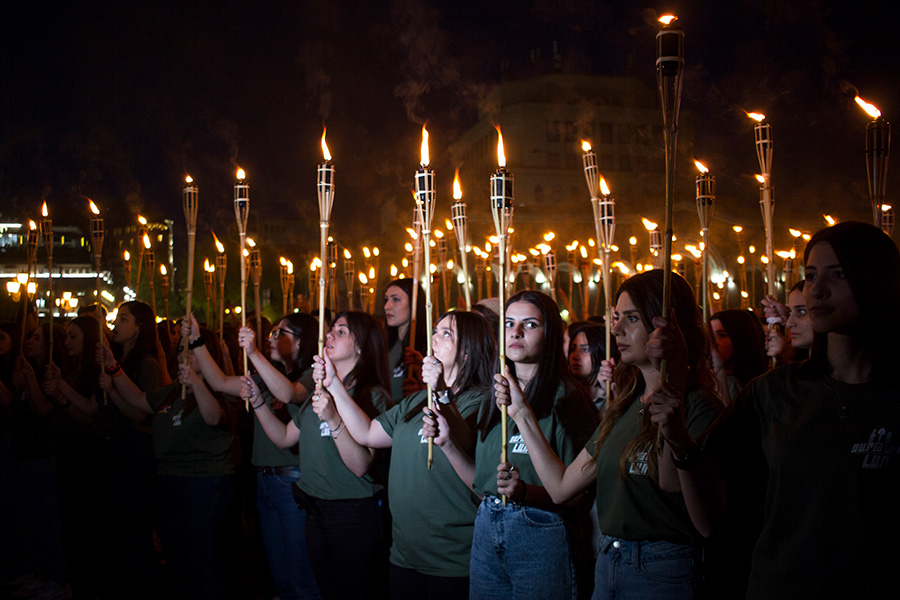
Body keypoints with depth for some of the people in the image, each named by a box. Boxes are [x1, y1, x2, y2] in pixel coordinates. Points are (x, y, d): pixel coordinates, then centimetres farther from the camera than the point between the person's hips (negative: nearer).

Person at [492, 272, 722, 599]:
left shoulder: (696, 407, -15)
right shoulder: (626, 405, 9)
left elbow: (709, 525, -24)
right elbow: (562, 486, 8)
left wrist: (681, 445, -37)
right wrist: (521, 412, 12)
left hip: (663, 573, -7)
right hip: (607, 568, 7)